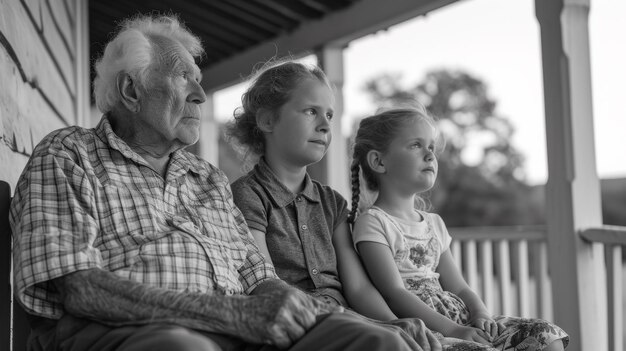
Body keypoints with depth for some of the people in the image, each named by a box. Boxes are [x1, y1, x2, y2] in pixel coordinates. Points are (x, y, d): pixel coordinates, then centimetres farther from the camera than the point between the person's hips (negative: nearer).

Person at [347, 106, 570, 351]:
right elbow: (395, 293, -15)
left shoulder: (433, 223, 20)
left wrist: (482, 316, -5)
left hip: (464, 318, 8)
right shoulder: (373, 222, -4)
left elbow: (458, 288, 17)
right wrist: (453, 330, -23)